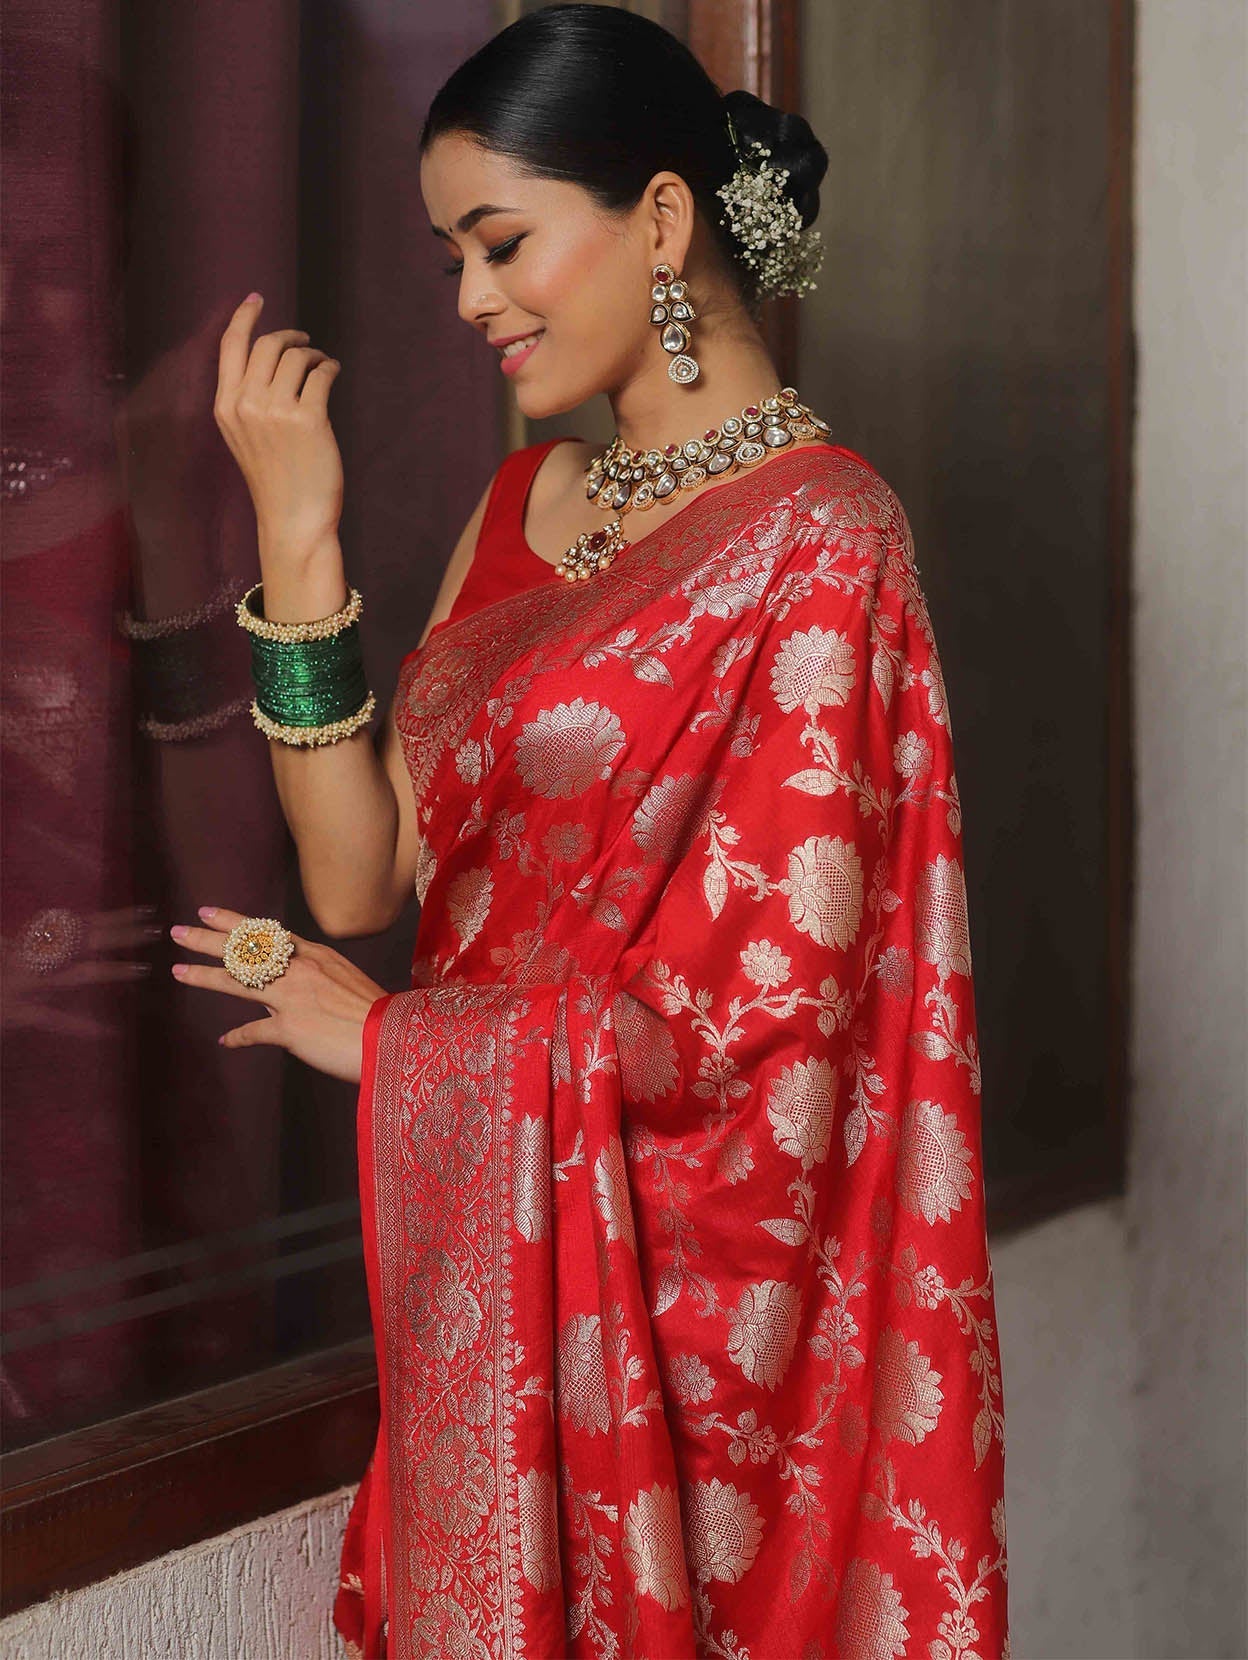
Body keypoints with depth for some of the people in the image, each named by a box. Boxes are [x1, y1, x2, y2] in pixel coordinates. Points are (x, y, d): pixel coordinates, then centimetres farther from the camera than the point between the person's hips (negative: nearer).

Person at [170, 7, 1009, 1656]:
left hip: (677, 1285, -6)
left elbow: (754, 1010, -18)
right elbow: (362, 875, 2)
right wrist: (296, 540, -7)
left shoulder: (816, 538, -14)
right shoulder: (524, 502, 9)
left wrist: (384, 1037, -8)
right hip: (487, 1264, 7)